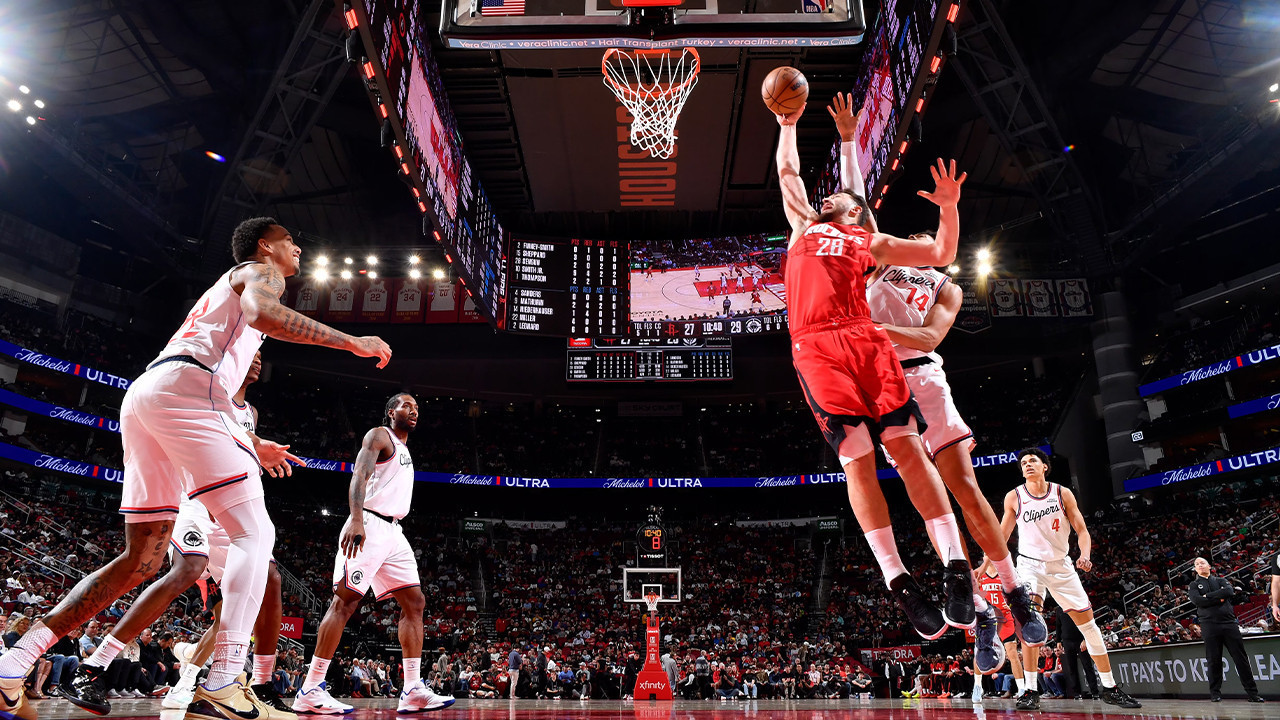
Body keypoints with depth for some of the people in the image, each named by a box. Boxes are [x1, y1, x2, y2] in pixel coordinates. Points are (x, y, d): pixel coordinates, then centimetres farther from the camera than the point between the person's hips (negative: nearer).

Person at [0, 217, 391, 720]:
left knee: (142, 560, 11)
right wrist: (352, 341, -13)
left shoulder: (226, 287, 37)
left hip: (142, 395, 9)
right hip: (184, 388, -9)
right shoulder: (260, 271, 11)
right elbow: (260, 312, -17)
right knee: (254, 533, -10)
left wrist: (251, 446, 39)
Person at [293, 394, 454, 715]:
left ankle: (413, 690, -1)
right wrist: (356, 519, -29)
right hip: (369, 526, -9)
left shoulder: (403, 449, 26)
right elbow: (359, 476, -15)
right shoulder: (379, 435, 0)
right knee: (346, 600, -12)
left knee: (414, 602, 1)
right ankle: (310, 690, -9)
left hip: (393, 531, 9)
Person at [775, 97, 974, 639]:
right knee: (857, 459, -11)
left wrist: (948, 208, 8)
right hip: (815, 347, 0)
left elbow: (941, 255, 23)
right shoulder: (804, 226, 29)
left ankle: (956, 566, -9)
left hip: (866, 339, 1)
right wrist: (788, 123, 45)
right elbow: (787, 172, 38)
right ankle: (899, 582, -9)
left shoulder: (871, 242, 25)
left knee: (907, 445, -10)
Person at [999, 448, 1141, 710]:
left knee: (1087, 622, 4)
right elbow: (1003, 534, 5)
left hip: (1061, 565, 2)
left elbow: (1081, 530, -1)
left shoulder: (1063, 494, -4)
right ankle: (1031, 691, -20)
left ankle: (1110, 689, 19)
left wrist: (1085, 555, -20)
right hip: (1030, 564, -2)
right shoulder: (1014, 497, -5)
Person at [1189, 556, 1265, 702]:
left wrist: (1208, 596, -8)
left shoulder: (1221, 581, 17)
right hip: (1209, 625, -1)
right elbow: (1197, 601, -7)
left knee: (1241, 657, 0)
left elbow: (1230, 591, -5)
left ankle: (1252, 692, 5)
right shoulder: (1193, 585, 13)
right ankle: (1215, 693, 8)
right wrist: (1219, 598, -5)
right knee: (1214, 660, -1)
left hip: (1229, 623, 1)